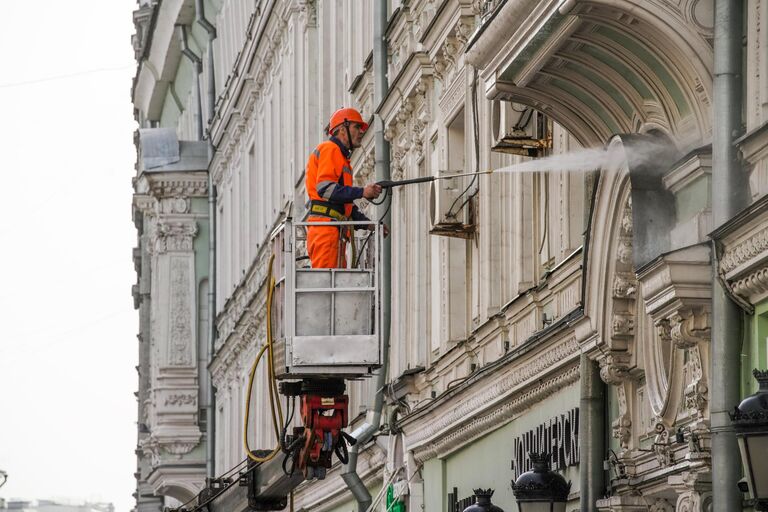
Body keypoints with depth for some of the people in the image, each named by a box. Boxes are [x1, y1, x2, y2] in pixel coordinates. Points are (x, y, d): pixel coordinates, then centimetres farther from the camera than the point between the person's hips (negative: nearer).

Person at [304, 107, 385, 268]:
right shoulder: (330, 149, -2)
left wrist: (369, 223, 16)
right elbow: (325, 188, -17)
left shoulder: (341, 155, 28)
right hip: (325, 225, -10)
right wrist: (362, 192, -19)